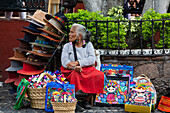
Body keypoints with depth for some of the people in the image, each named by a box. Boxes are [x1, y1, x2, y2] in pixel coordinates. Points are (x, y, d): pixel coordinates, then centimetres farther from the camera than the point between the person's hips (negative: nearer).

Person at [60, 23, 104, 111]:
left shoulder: (88, 45, 11)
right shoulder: (67, 46, 11)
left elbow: (92, 59, -5)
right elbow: (64, 61, -4)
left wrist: (77, 62, -18)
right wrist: (74, 67, -25)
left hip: (87, 69, 2)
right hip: (72, 71, -1)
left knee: (99, 75, -27)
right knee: (76, 75, -37)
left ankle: (87, 99, -15)